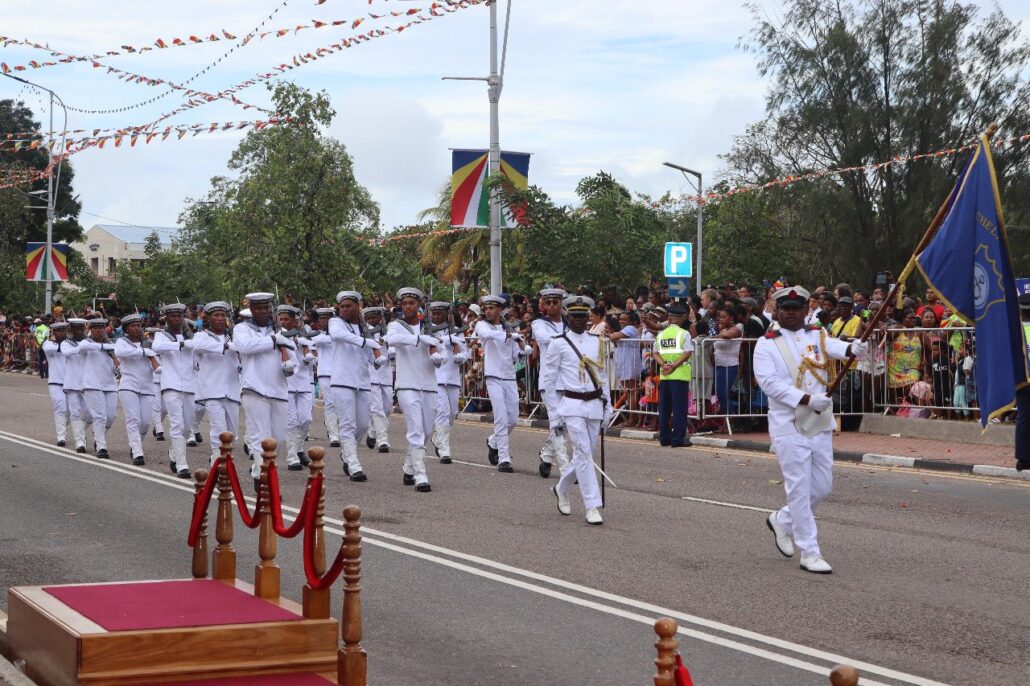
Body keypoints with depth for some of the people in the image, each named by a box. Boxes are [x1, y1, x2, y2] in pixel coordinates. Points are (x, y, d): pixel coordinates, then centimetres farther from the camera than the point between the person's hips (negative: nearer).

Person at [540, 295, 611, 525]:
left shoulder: (597, 342, 11)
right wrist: (554, 411, -1)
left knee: (587, 453, 10)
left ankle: (562, 488, 34)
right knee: (583, 454, -11)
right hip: (572, 406, -5)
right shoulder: (558, 344, -2)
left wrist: (607, 406, 13)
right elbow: (548, 379, 1)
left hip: (594, 405, 5)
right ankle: (592, 506, -9)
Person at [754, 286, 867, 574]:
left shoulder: (818, 335, 9)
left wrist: (853, 348, -37)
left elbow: (835, 346, -13)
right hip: (789, 426, -5)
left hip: (821, 423, 5)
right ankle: (809, 553, 3)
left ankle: (782, 520, 34)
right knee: (799, 488, -4)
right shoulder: (767, 344, -4)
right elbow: (769, 381, -16)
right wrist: (807, 399, -26)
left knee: (822, 485, 11)